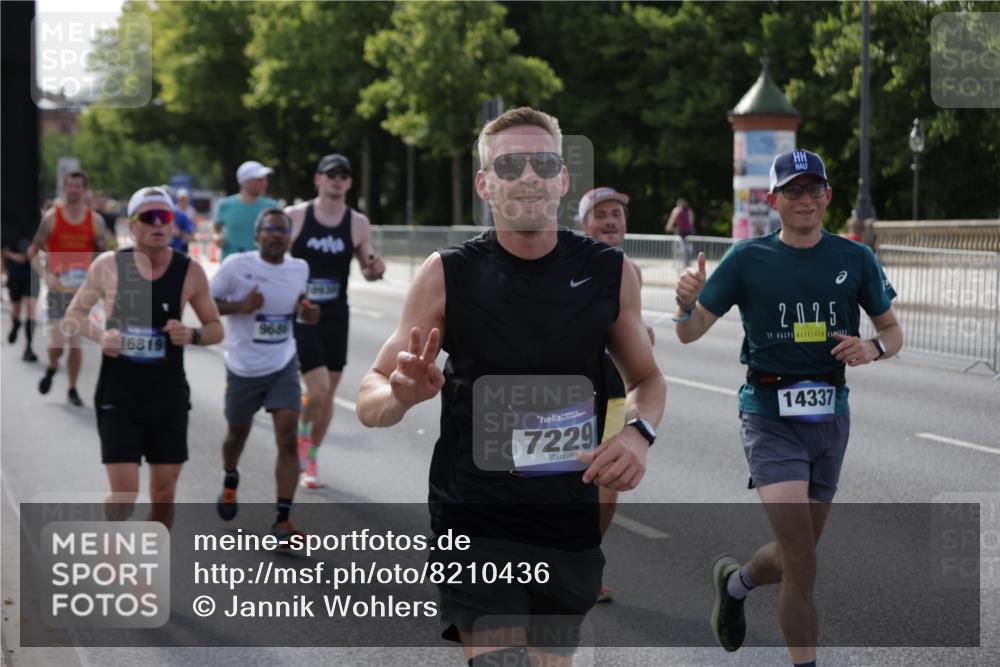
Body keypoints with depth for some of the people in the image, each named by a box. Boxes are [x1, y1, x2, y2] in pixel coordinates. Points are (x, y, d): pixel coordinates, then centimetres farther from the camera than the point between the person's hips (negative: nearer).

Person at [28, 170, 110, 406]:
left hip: (82, 289, 1)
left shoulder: (95, 220, 0)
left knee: (76, 342, 3)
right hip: (57, 289, -1)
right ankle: (51, 368, 25)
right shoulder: (51, 217, -4)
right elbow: (33, 250, 0)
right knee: (57, 342, -9)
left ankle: (73, 389, 20)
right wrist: (45, 275, -14)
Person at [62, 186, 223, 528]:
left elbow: (216, 328, 7)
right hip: (118, 397, -2)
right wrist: (100, 334, -13)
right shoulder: (108, 266, -4)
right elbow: (73, 316, 7)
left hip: (168, 397, 2)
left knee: (164, 493, 6)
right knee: (124, 491, -10)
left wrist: (192, 335, -15)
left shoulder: (190, 272, -2)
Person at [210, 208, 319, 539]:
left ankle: (282, 519, -11)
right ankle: (230, 481, 53)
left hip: (283, 366, 1)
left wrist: (306, 311, -3)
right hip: (243, 368, -1)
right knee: (238, 432, 19)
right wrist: (240, 306, -23)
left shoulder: (300, 268, 0)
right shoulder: (236, 265, -12)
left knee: (288, 439, -13)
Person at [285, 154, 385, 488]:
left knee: (328, 394, 8)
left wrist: (374, 269, -12)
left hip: (336, 317, 3)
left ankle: (311, 459, 27)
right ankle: (302, 435, 17)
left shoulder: (358, 224, 2)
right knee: (318, 389, -15)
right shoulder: (294, 216, -5)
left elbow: (367, 269, 11)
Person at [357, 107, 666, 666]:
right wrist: (401, 394, -28)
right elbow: (371, 399, -3)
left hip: (571, 530, 3)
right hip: (475, 525, -3)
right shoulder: (448, 275, -7)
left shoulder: (610, 274, -2)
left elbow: (647, 378, 13)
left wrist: (639, 433, -10)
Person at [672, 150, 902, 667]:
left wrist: (873, 348, -12)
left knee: (796, 555, 15)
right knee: (801, 558, -16)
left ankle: (734, 581, 46)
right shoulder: (747, 259, -3)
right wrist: (687, 302, -24)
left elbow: (893, 331, 12)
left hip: (830, 416, 4)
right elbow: (690, 333, -1)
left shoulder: (855, 259, 3)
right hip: (770, 417, -4)